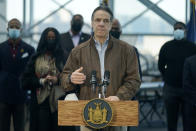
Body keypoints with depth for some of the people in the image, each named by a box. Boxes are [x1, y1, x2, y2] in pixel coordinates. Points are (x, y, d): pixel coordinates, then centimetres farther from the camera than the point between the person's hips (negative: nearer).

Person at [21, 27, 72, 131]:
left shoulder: (62, 58, 10)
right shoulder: (36, 59, 9)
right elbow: (25, 81, 4)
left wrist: (58, 80, -12)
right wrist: (41, 81, -9)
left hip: (58, 100, 0)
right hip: (41, 101, 0)